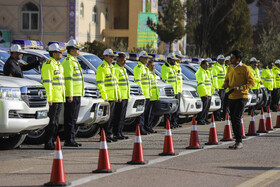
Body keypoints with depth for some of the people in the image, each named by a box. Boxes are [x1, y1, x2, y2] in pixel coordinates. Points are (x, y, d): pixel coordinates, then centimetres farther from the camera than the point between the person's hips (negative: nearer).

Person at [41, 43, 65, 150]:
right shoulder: (48, 65, -10)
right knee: (51, 121, -9)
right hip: (53, 99, -9)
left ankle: (52, 142, 15)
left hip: (60, 99, 9)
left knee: (56, 121, 11)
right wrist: (49, 98, -22)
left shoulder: (59, 65, 20)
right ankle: (48, 144, -7)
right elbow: (47, 82, -16)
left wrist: (63, 97, 20)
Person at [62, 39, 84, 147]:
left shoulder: (74, 61, 20)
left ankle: (71, 139, 16)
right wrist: (70, 95, -22)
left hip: (77, 95, 10)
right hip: (72, 95, -10)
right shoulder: (68, 61, -12)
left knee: (73, 119, 12)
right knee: (70, 119, -8)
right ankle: (69, 140, -7)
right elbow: (68, 79, -18)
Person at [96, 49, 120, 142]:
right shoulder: (102, 68, -8)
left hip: (113, 98, 9)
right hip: (107, 98, -9)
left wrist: (118, 96, 19)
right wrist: (104, 97, -20)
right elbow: (100, 83, -15)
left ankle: (109, 135, 15)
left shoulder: (112, 68, 20)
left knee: (111, 118, 10)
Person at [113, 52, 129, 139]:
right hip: (120, 97, -9)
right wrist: (118, 96, -21)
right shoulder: (116, 69, -11)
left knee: (123, 116, 10)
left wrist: (128, 95, 22)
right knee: (118, 116, -7)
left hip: (125, 96, 9)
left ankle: (120, 132, 14)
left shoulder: (123, 69, 20)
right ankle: (116, 133, -5)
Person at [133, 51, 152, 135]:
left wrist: (150, 93, 23)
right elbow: (138, 81, -16)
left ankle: (145, 127, 18)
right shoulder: (138, 68, -9)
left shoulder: (145, 68, 22)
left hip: (147, 95, 10)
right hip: (142, 94, -10)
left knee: (146, 112, 12)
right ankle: (141, 129, -9)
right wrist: (141, 92, -22)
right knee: (142, 112, -9)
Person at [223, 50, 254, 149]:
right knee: (233, 119, 7)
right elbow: (227, 80, 24)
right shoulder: (230, 69, 13)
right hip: (231, 97, 7)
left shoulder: (245, 68, -7)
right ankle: (237, 141, 14)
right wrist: (225, 84, 0)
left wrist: (240, 88, -20)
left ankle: (239, 142, -9)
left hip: (241, 97, -7)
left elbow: (252, 83, -8)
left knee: (236, 118, -14)